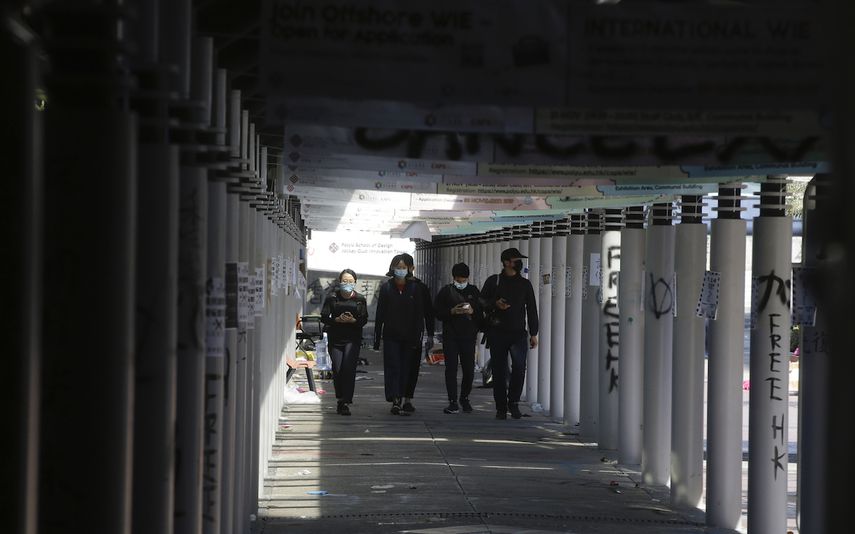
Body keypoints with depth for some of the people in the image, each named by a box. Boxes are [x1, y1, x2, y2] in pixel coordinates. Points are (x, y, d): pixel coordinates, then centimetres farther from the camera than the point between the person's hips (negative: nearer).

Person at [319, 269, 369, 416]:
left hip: (353, 339, -1)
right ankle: (341, 399, 19)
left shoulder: (360, 299, 6)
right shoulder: (332, 298, 5)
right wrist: (338, 320, -16)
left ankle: (345, 402, -15)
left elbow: (364, 320, 4)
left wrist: (353, 320, -16)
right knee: (337, 370, -1)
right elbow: (324, 317, 1)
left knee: (348, 369, -15)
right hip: (335, 338, 1)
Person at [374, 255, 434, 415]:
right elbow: (380, 314, 3)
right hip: (391, 335, -1)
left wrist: (417, 336, -6)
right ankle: (395, 401, -17)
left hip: (408, 336, 1)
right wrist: (377, 338, 0)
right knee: (393, 367, -9)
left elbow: (419, 314, 1)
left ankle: (404, 399, 14)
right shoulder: (386, 287, 2)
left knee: (406, 369, 6)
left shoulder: (415, 288, 3)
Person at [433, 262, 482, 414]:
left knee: (469, 370, 1)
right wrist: (452, 312, -15)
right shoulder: (446, 291, 4)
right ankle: (453, 402, -1)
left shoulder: (474, 291, 8)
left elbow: (482, 312, 9)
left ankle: (465, 398, 22)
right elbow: (437, 312, 1)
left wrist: (473, 311, -12)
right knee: (451, 369, -5)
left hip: (468, 337, 1)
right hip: (450, 337, -1)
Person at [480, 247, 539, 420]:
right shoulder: (493, 281, 7)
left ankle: (513, 402, -2)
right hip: (497, 333, 0)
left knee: (519, 367, -18)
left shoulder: (525, 284, 12)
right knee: (499, 371, 1)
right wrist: (495, 304, -11)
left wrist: (533, 334, 9)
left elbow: (531, 310, 14)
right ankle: (501, 407, 11)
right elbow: (481, 302, 10)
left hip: (518, 333, 0)